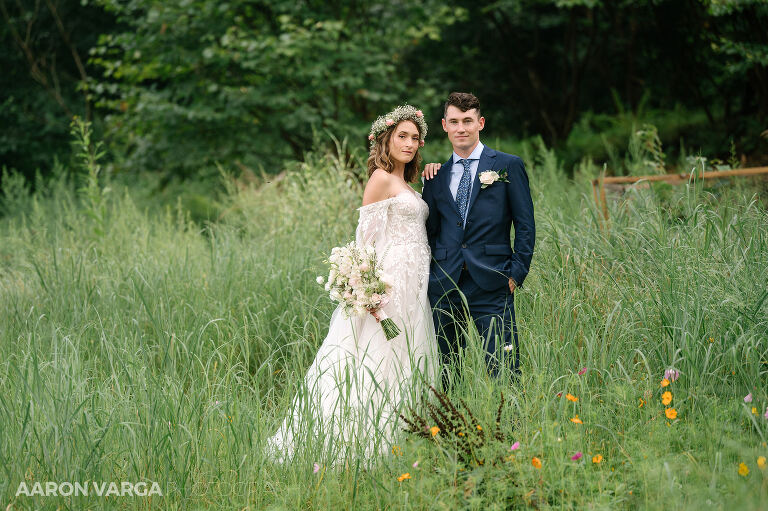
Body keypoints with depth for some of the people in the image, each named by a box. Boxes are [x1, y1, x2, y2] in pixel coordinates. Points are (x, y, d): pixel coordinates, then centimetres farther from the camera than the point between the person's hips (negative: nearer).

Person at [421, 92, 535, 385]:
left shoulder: (508, 166, 4)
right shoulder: (438, 174, 15)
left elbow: (525, 226, 2)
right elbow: (430, 230, 12)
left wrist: (517, 273, -6)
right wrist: (431, 181, 4)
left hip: (491, 286, -4)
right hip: (444, 288, 4)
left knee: (501, 372, -7)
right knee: (446, 377, 6)